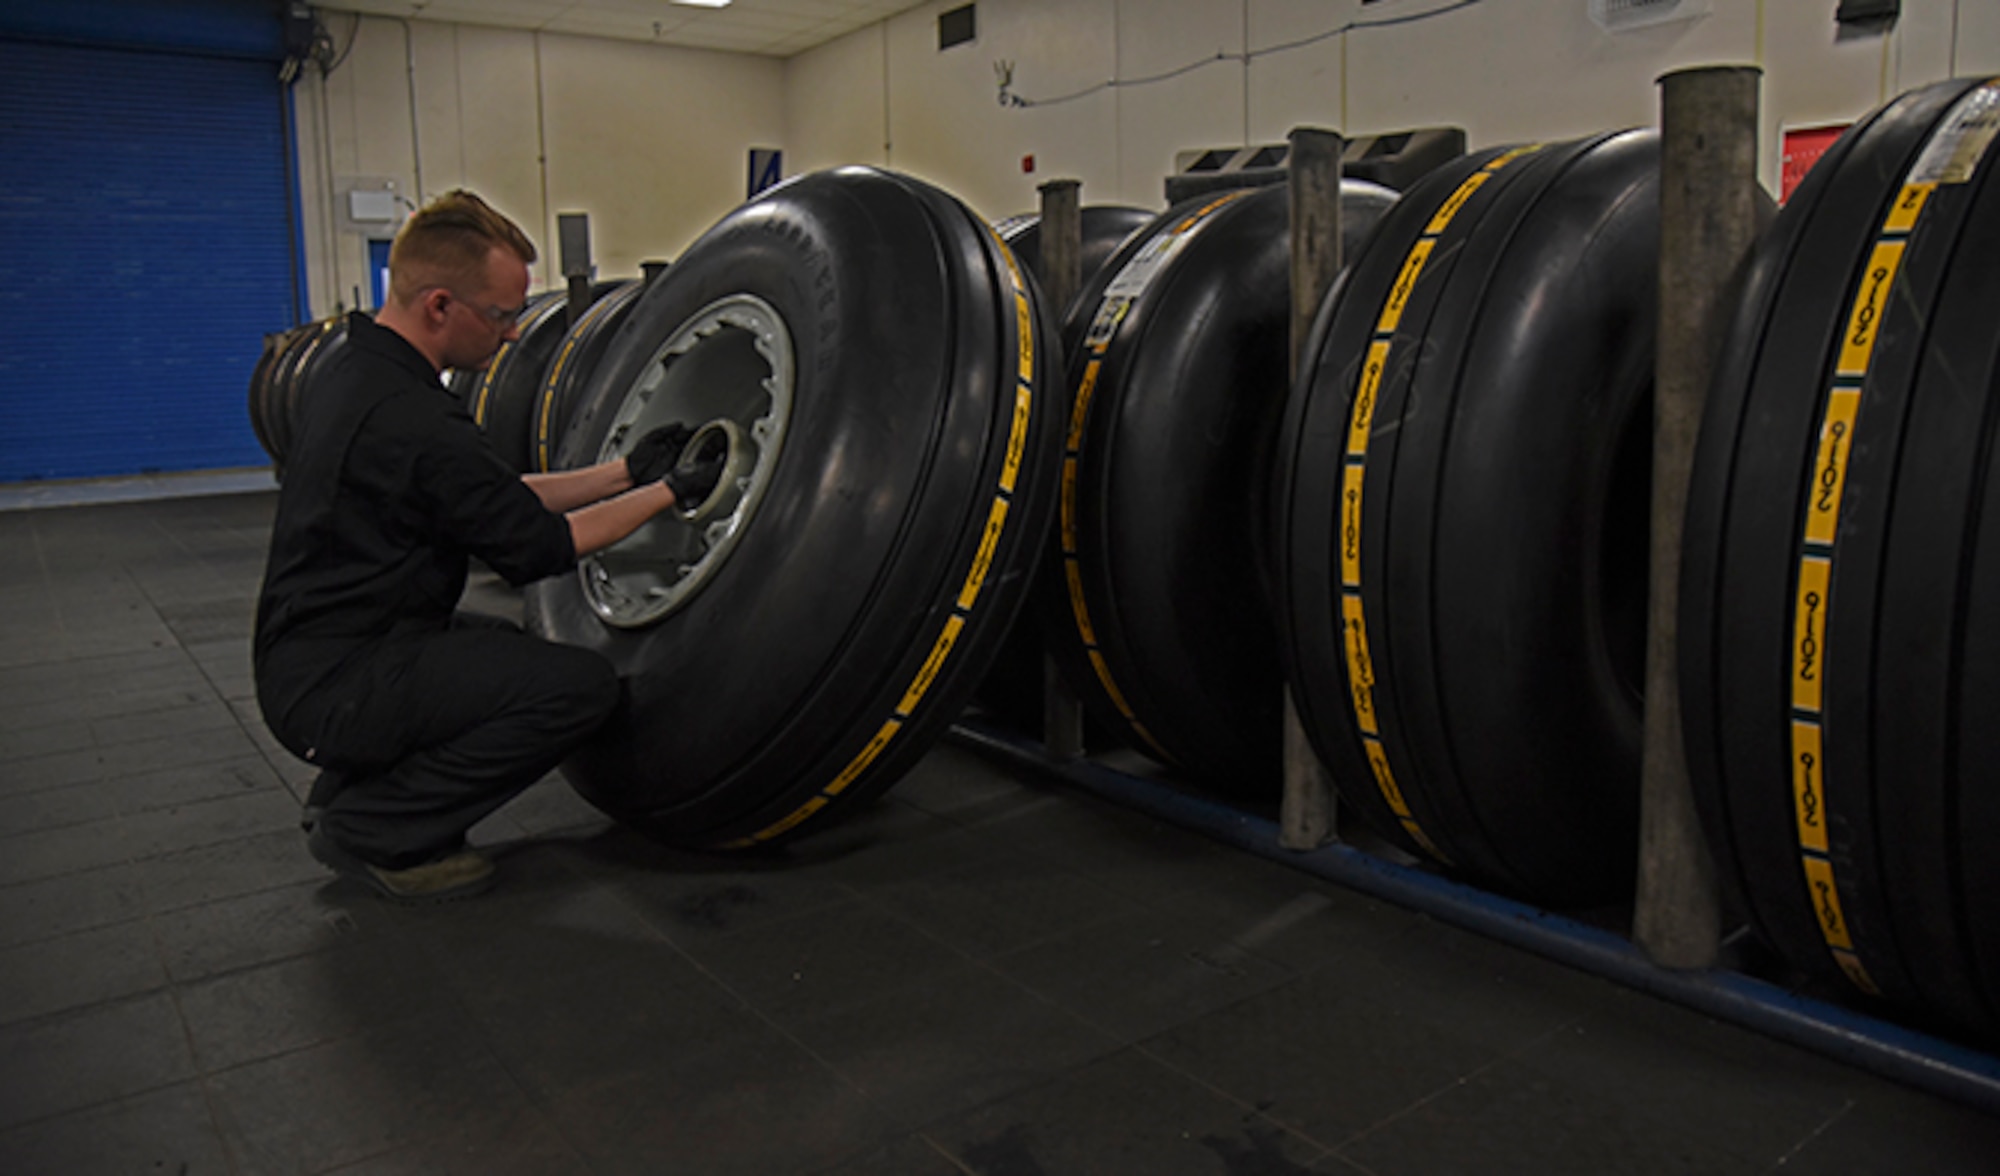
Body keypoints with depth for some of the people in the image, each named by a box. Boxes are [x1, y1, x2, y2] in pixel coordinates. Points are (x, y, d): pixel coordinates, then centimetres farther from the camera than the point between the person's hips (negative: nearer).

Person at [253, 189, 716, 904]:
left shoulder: (357, 373, 8)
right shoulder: (409, 420, -25)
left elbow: (497, 498, 14)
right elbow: (533, 548, -15)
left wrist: (626, 472, 12)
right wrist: (668, 494, -6)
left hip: (310, 662, 10)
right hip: (334, 688, -10)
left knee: (528, 650, 26)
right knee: (582, 685, -19)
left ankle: (353, 788, 17)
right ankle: (371, 828, -5)